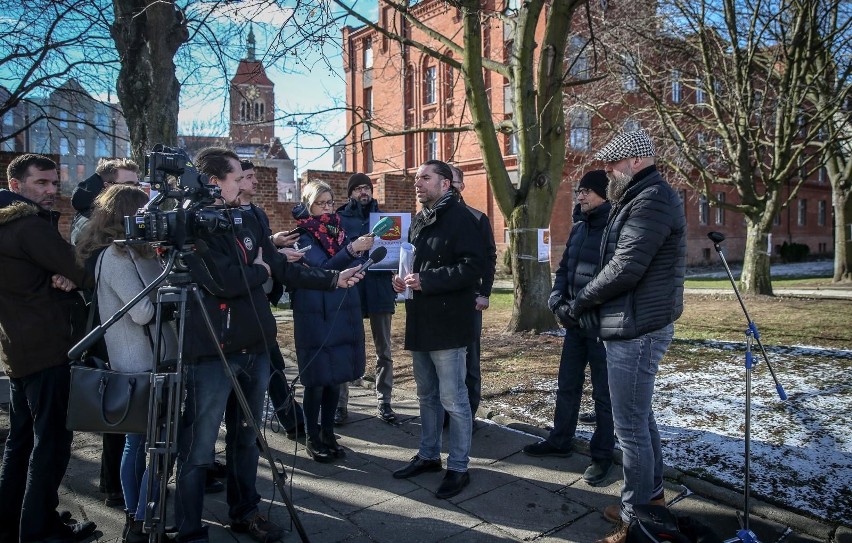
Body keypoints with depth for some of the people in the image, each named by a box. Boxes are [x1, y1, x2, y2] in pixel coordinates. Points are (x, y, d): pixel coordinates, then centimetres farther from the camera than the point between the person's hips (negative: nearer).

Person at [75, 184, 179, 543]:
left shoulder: (127, 252, 13)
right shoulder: (116, 255, -16)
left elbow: (149, 301, 16)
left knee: (138, 441, 15)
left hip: (137, 361, 10)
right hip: (144, 363, -10)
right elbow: (143, 312, -21)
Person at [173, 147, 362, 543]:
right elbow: (223, 282, -24)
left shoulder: (245, 220, 10)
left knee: (247, 438, 19)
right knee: (198, 449, 4)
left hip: (254, 347, 7)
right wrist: (259, 269, -6)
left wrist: (333, 279, 8)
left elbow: (282, 269, 14)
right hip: (211, 352, -7)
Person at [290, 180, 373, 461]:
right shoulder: (302, 234, -5)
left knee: (335, 377, 11)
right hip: (315, 314, -5)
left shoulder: (338, 229, 12)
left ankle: (328, 433, 25)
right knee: (317, 379, -1)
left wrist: (362, 250, -12)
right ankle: (313, 438, 14)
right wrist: (351, 249, -30)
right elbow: (322, 267, -19)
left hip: (343, 312, 6)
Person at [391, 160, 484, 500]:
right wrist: (403, 279, 4)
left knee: (452, 399, -1)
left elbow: (473, 267, -21)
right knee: (426, 395, 18)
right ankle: (429, 455, 33)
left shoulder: (460, 218, -11)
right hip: (421, 322, 9)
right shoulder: (418, 221, 16)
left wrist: (426, 280, -23)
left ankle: (458, 468, 13)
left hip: (448, 322, -9)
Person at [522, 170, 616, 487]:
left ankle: (602, 455, 20)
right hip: (575, 323, 7)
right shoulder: (578, 227, 11)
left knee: (603, 393, 6)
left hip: (602, 326, -7)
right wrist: (557, 297, -2)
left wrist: (586, 312, -22)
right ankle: (560, 442, 32)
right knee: (567, 385, 17)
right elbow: (564, 267, 15)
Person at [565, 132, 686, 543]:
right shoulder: (639, 199, 17)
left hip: (637, 329, -11)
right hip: (636, 327, 11)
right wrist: (587, 302, 6)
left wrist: (580, 302, -11)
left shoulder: (652, 200, -16)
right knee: (640, 416, 20)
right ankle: (652, 496, 34)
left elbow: (625, 269, -22)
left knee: (630, 425, -2)